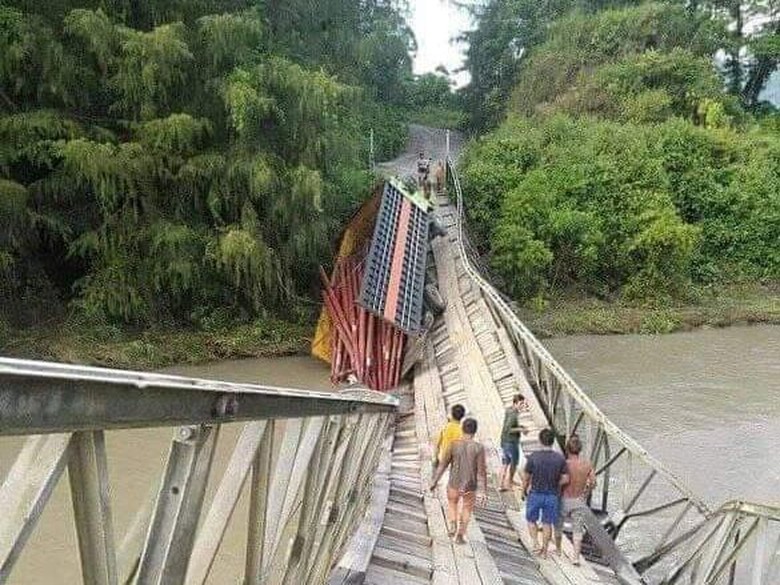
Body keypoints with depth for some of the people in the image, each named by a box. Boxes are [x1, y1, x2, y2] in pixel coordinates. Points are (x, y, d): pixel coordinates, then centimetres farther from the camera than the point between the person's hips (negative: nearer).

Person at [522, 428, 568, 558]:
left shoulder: (533, 457, -17)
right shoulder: (560, 458, -11)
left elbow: (526, 477, -9)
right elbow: (565, 479, -6)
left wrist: (524, 490, 9)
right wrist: (554, 485, 11)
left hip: (535, 494, -2)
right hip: (552, 496, 2)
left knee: (531, 520, 19)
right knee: (547, 523, 15)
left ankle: (536, 543, 6)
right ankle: (544, 551, 23)